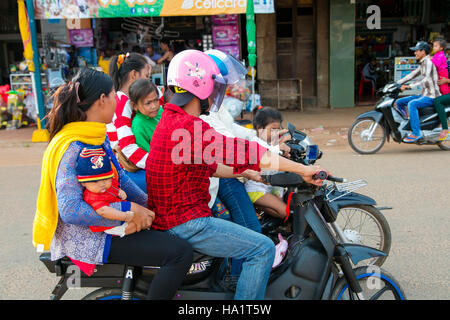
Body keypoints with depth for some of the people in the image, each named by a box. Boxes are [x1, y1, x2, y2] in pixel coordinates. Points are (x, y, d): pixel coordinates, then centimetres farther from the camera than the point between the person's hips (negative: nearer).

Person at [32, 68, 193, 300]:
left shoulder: (98, 135, 6)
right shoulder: (74, 148, -24)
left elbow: (119, 176, 15)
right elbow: (70, 210, -29)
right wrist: (128, 211, -25)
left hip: (104, 221, 10)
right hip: (86, 239, -10)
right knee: (180, 252, -19)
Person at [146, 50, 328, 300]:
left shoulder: (171, 120, 12)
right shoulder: (189, 127, -22)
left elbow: (209, 166, 18)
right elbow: (245, 150, -23)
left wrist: (249, 173, 17)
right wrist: (302, 170, -16)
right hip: (185, 223, -11)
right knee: (263, 249, -11)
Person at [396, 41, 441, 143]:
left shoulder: (428, 62, -14)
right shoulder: (422, 64, 17)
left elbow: (425, 78, -29)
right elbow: (412, 75, 21)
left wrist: (409, 86, -39)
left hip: (432, 96, -10)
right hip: (424, 94, 10)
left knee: (412, 104, -34)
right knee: (399, 102, 6)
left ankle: (416, 133, -33)